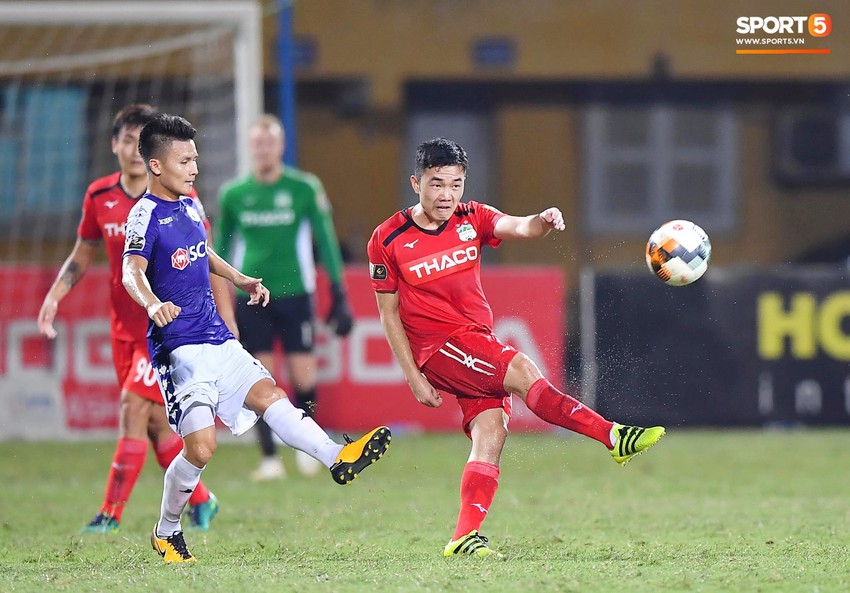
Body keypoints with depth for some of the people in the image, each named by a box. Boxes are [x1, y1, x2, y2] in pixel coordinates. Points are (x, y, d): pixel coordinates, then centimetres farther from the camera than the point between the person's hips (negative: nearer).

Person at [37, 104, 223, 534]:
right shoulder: (99, 196, 3)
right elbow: (81, 256, 15)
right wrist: (54, 296, 2)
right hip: (124, 325, 5)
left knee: (133, 409, -14)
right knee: (156, 422, 8)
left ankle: (111, 514, -11)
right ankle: (200, 501, 25)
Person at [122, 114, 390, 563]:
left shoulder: (188, 206, 12)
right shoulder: (146, 214, -13)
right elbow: (132, 271, -29)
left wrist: (239, 279, 30)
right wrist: (152, 304, -48)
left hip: (216, 339, 8)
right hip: (178, 347, -8)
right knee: (200, 446, -10)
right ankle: (166, 533, 8)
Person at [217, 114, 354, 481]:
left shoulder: (305, 189, 0)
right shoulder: (233, 194, 5)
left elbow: (326, 241, 5)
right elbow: (221, 249, 14)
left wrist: (339, 295, 2)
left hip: (295, 293, -1)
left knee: (303, 375, -3)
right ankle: (269, 457, 4)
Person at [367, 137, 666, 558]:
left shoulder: (471, 219, 4)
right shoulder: (388, 240, -6)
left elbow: (518, 227, -16)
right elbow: (389, 314, -2)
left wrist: (543, 222, -40)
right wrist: (413, 377, -6)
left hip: (479, 342, 5)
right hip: (436, 346, -5)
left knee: (491, 433, -9)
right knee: (523, 373, -24)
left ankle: (465, 537, -9)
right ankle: (614, 437, -25)